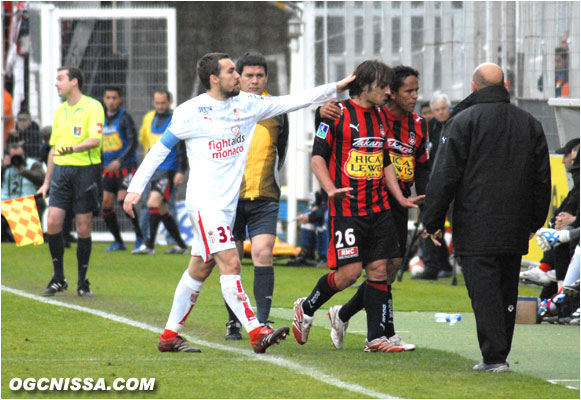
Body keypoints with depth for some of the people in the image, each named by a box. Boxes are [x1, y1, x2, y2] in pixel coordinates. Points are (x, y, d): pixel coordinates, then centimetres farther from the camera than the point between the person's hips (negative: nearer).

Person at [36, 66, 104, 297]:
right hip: (61, 171, 5)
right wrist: (46, 182, 19)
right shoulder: (60, 111, 15)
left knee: (83, 227, -1)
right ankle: (58, 278, 5)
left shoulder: (92, 107, -5)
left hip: (86, 171, -5)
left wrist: (73, 149, -35)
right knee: (53, 222, -6)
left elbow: (95, 140, -18)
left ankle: (82, 282, 8)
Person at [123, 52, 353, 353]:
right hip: (204, 201, -7)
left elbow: (291, 102, 11)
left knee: (199, 270, 11)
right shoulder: (191, 112, -7)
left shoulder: (246, 104, 9)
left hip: (228, 202, 7)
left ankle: (170, 336, 19)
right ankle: (256, 333, -24)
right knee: (230, 264, -16)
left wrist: (335, 88, 7)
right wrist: (135, 188, -3)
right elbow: (159, 150, 0)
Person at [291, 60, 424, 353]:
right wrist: (331, 189, -20)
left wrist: (400, 198, 17)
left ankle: (377, 337, 5)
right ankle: (306, 309, 13)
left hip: (379, 208, 7)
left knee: (379, 269, 2)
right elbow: (318, 156, -6)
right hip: (347, 208, -7)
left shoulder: (381, 117, 15)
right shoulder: (338, 114, -6)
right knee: (350, 271, -11)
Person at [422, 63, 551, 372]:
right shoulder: (529, 123, 12)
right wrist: (535, 222, 25)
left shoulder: (463, 121, -5)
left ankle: (494, 356, -14)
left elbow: (444, 176, -9)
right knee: (507, 292, 12)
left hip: (476, 230, -5)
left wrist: (433, 221, -3)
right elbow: (542, 178, 17)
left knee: (484, 291, -7)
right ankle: (498, 356, 17)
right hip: (515, 230, 5)